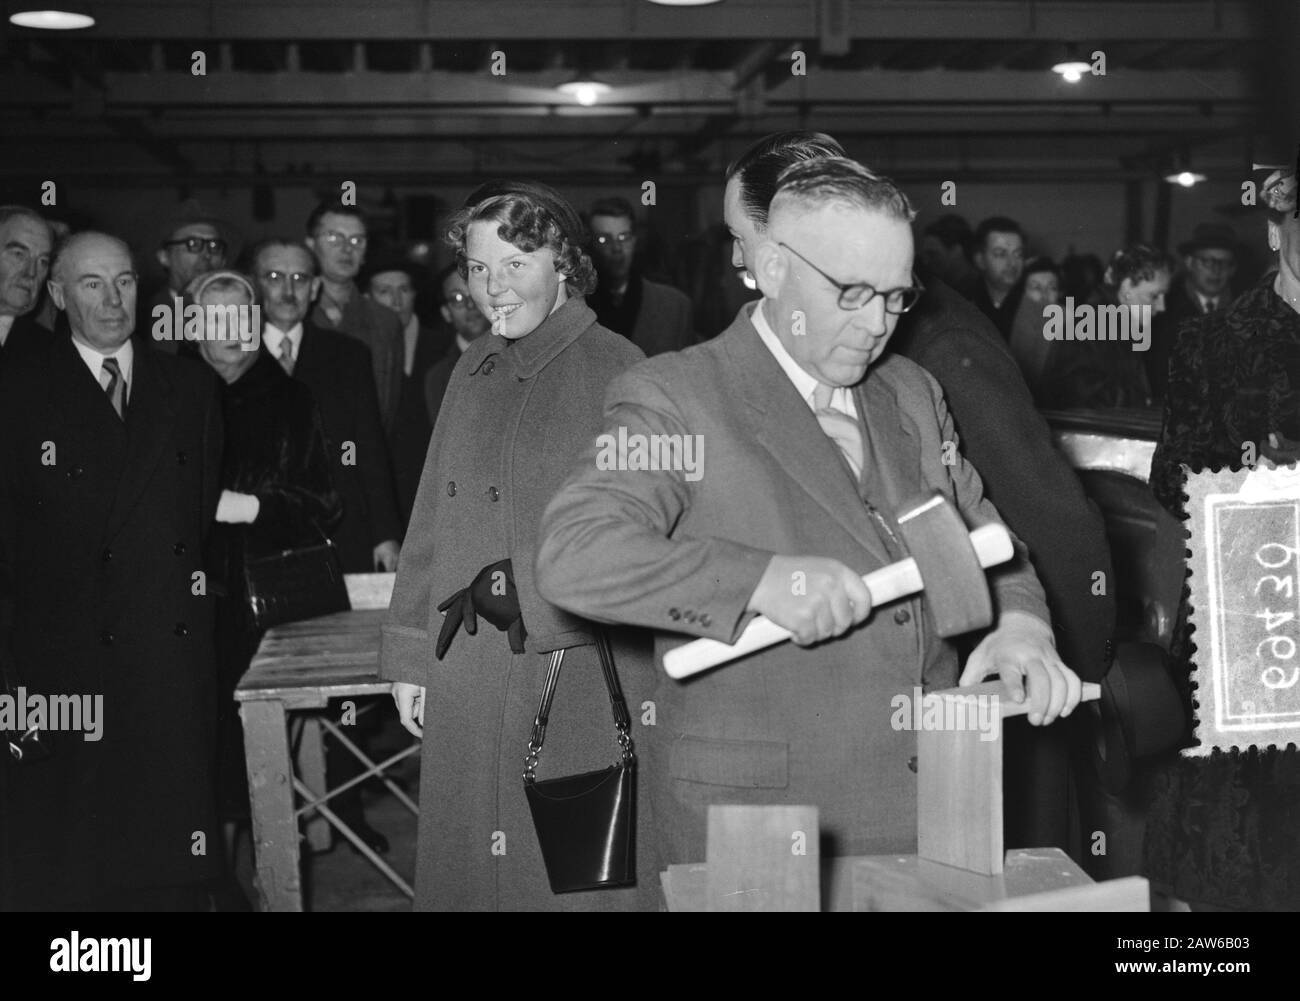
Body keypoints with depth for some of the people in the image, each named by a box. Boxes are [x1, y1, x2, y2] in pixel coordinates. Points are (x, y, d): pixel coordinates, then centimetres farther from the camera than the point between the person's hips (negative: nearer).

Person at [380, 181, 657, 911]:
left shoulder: (614, 367, -6)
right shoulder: (473, 371, 10)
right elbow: (435, 522, 13)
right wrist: (411, 657, 12)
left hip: (578, 676, -5)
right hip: (468, 671, 5)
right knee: (471, 858, 12)